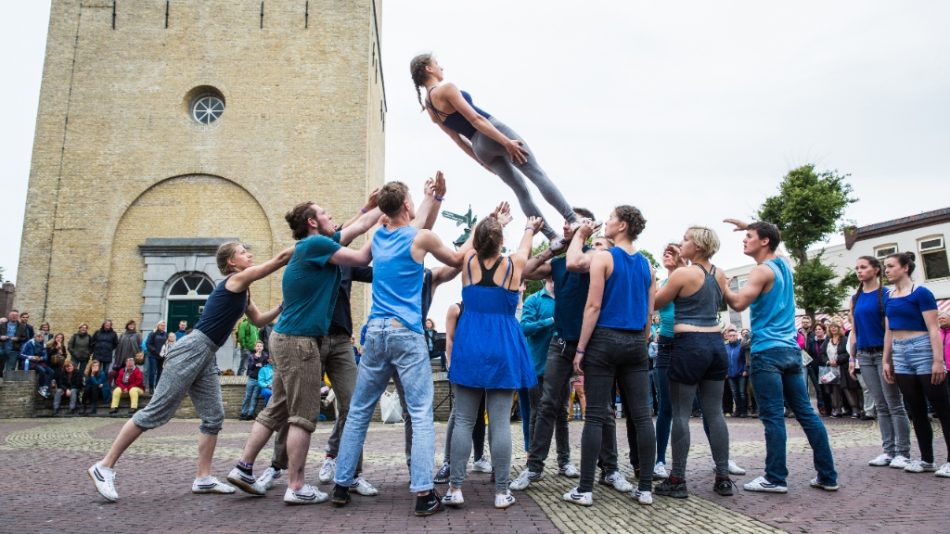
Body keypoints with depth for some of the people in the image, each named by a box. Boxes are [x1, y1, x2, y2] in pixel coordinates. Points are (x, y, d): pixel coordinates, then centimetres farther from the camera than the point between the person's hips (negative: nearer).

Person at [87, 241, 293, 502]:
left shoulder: (241, 292, 18)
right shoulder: (236, 279, -8)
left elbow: (259, 320, 25)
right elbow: (279, 258, -11)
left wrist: (284, 307, 12)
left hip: (207, 357, 10)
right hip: (192, 350, -10)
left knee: (214, 417, 5)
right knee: (156, 412, -7)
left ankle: (203, 478, 9)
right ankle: (104, 466, 2)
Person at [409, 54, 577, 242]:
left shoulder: (428, 106, 11)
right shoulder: (446, 88, -13)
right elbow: (475, 119, -18)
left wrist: (481, 160, 22)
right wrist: (507, 142, -19)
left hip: (480, 147, 8)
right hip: (494, 133, -8)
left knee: (520, 189, 10)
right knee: (538, 175, -2)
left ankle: (553, 238, 6)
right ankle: (574, 221, -5)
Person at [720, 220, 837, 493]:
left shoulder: (762, 271, -9)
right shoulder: (784, 264, 14)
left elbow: (739, 303, -19)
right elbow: (773, 244, 37)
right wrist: (750, 226, 32)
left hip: (768, 351, -8)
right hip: (791, 349, 8)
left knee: (773, 417, -5)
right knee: (806, 412, 9)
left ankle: (775, 478, -1)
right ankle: (827, 476, 13)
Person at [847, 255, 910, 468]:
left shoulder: (886, 294, -4)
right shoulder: (855, 298, 11)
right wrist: (851, 357, 10)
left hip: (884, 353, -5)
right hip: (865, 356, 5)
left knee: (895, 405, -2)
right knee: (881, 406, 9)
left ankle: (903, 452, 4)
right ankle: (888, 450, 13)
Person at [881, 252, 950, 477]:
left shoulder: (921, 293, -7)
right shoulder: (889, 298, 11)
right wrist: (886, 360, 12)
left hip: (922, 350, -6)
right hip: (900, 354, 7)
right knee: (916, 410, 10)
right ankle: (927, 460, 18)